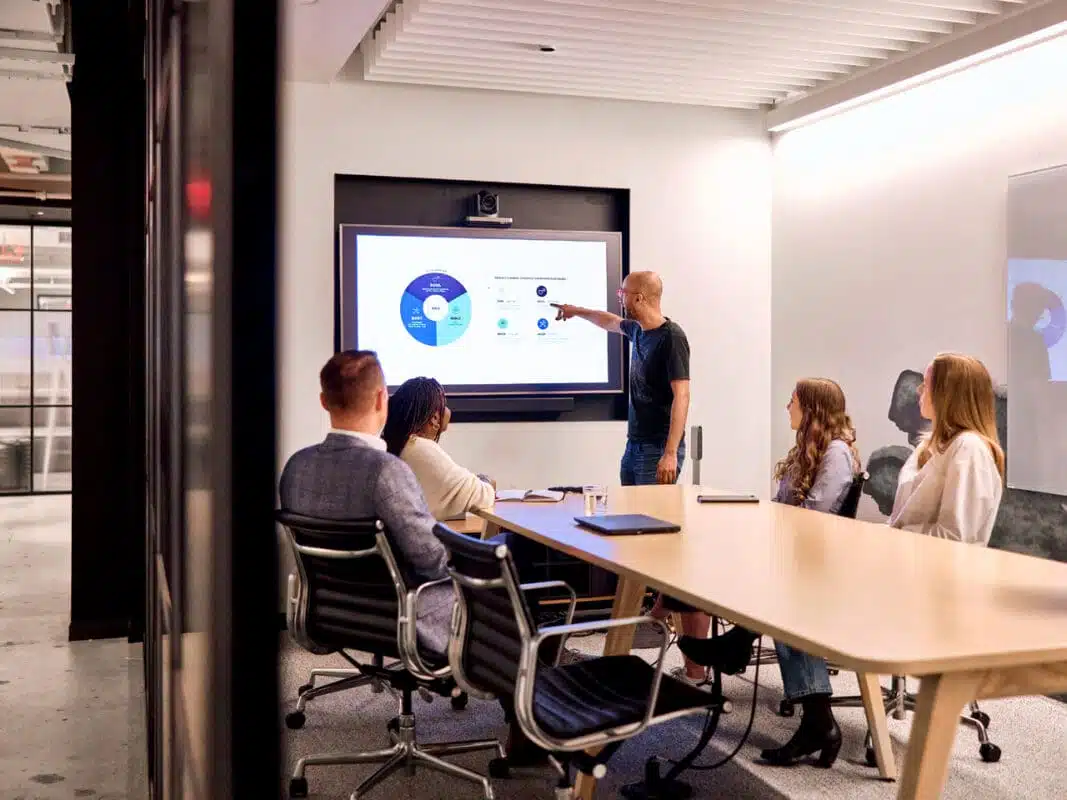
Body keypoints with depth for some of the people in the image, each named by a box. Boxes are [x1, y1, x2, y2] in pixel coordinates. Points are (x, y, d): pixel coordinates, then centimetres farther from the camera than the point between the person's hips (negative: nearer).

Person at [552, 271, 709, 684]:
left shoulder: (671, 337, -13)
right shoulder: (637, 329, 12)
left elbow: (681, 394, -18)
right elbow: (611, 322, 35)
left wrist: (670, 453, -23)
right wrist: (576, 311, 49)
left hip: (659, 449, -9)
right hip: (635, 444, 9)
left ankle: (659, 617, -6)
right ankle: (646, 611, 14)